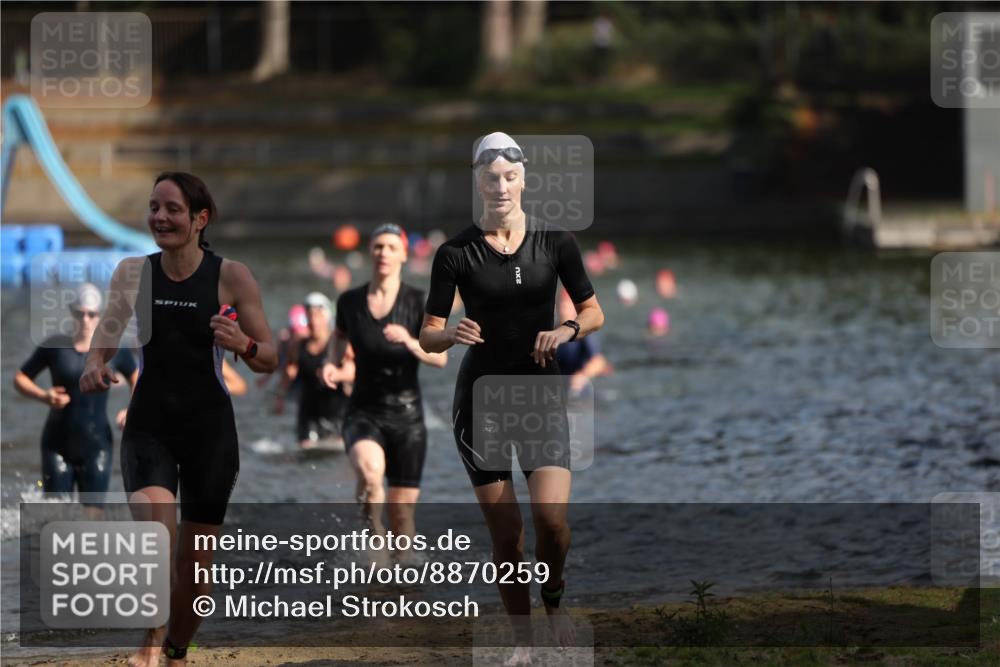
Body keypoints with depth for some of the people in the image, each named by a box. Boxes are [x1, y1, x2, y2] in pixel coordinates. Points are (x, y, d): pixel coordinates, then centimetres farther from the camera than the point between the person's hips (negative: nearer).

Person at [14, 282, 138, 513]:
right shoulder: (54, 346, -4)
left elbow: (138, 381, 15)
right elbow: (20, 378, 4)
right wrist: (44, 396, -16)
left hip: (96, 447, 1)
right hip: (58, 444, -1)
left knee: (92, 516, -3)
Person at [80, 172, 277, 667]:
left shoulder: (232, 278, -6)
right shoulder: (132, 273, 0)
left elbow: (270, 361, -2)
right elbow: (104, 341, 5)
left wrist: (243, 344, -24)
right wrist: (93, 367, -18)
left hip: (210, 427, 0)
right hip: (148, 425, 0)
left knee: (194, 559, 5)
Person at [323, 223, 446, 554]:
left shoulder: (418, 302, -5)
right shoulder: (350, 301, 2)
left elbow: (440, 358, -12)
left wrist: (410, 343, -30)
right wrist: (333, 366, 3)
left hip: (406, 415, 0)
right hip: (364, 412, 0)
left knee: (402, 511, 3)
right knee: (369, 468, -35)